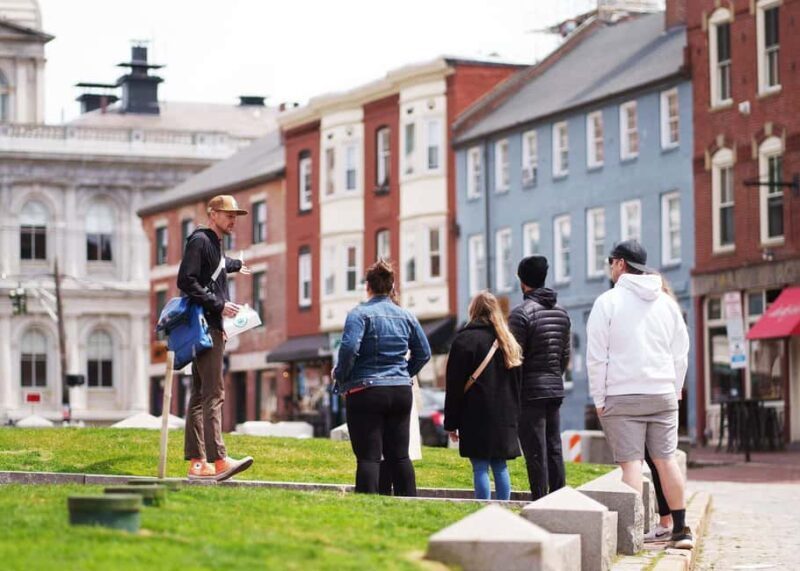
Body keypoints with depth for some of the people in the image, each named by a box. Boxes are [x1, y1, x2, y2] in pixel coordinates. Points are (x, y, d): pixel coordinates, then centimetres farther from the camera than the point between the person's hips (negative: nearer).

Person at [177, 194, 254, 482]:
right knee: (213, 394, -17)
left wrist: (236, 264, 65)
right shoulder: (199, 241, -8)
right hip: (204, 327, -10)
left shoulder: (214, 244, 22)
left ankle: (197, 463, 8)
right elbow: (186, 281, -18)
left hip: (211, 328, 10)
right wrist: (219, 305, -19)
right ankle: (219, 460, -25)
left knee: (200, 396, 8)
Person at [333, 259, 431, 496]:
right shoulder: (406, 316, 10)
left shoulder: (360, 314, -8)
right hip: (401, 392, 5)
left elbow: (349, 348, -20)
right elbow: (423, 353, 14)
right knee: (399, 455, 10)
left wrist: (341, 378, -6)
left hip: (366, 391, -5)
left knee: (368, 457, -5)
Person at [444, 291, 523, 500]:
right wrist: (513, 414, 19)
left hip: (476, 416, -6)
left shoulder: (465, 340, -6)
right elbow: (518, 382, 16)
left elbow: (455, 387, -7)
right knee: (500, 466, 10)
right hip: (504, 417, 6)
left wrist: (451, 424, -3)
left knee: (480, 468, -6)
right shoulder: (509, 343, 13)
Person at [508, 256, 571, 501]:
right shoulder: (561, 312, 11)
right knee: (554, 449, 11)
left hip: (531, 391, -7)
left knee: (536, 453, -5)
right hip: (556, 389, 7)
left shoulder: (522, 312, -13)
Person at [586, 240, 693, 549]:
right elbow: (681, 354, 14)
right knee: (666, 460, 8)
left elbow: (596, 356, -5)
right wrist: (674, 391, 19)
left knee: (631, 462, -5)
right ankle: (680, 529, 12)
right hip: (663, 395, 4)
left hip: (621, 396, -4)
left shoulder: (608, 301, -4)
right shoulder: (667, 303, 11)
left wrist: (599, 399, 0)